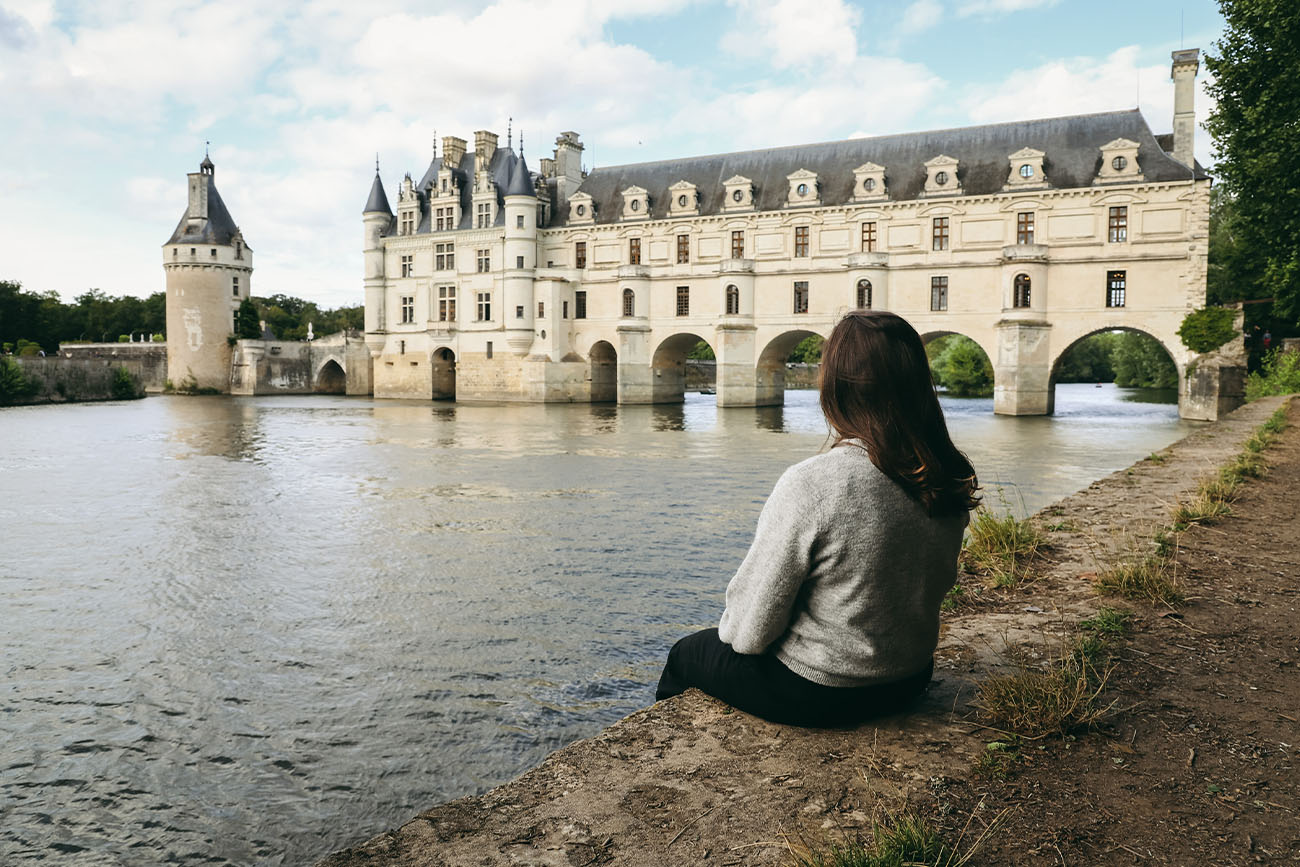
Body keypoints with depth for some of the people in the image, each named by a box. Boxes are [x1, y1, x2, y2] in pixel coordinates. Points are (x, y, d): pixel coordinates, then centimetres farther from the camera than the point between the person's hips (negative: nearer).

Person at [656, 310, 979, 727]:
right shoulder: (951, 482, -9)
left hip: (815, 695, -6)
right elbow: (938, 584, 7)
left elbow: (750, 631, -22)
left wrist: (732, 629, 1)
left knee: (687, 653, 22)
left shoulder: (811, 485, -30)